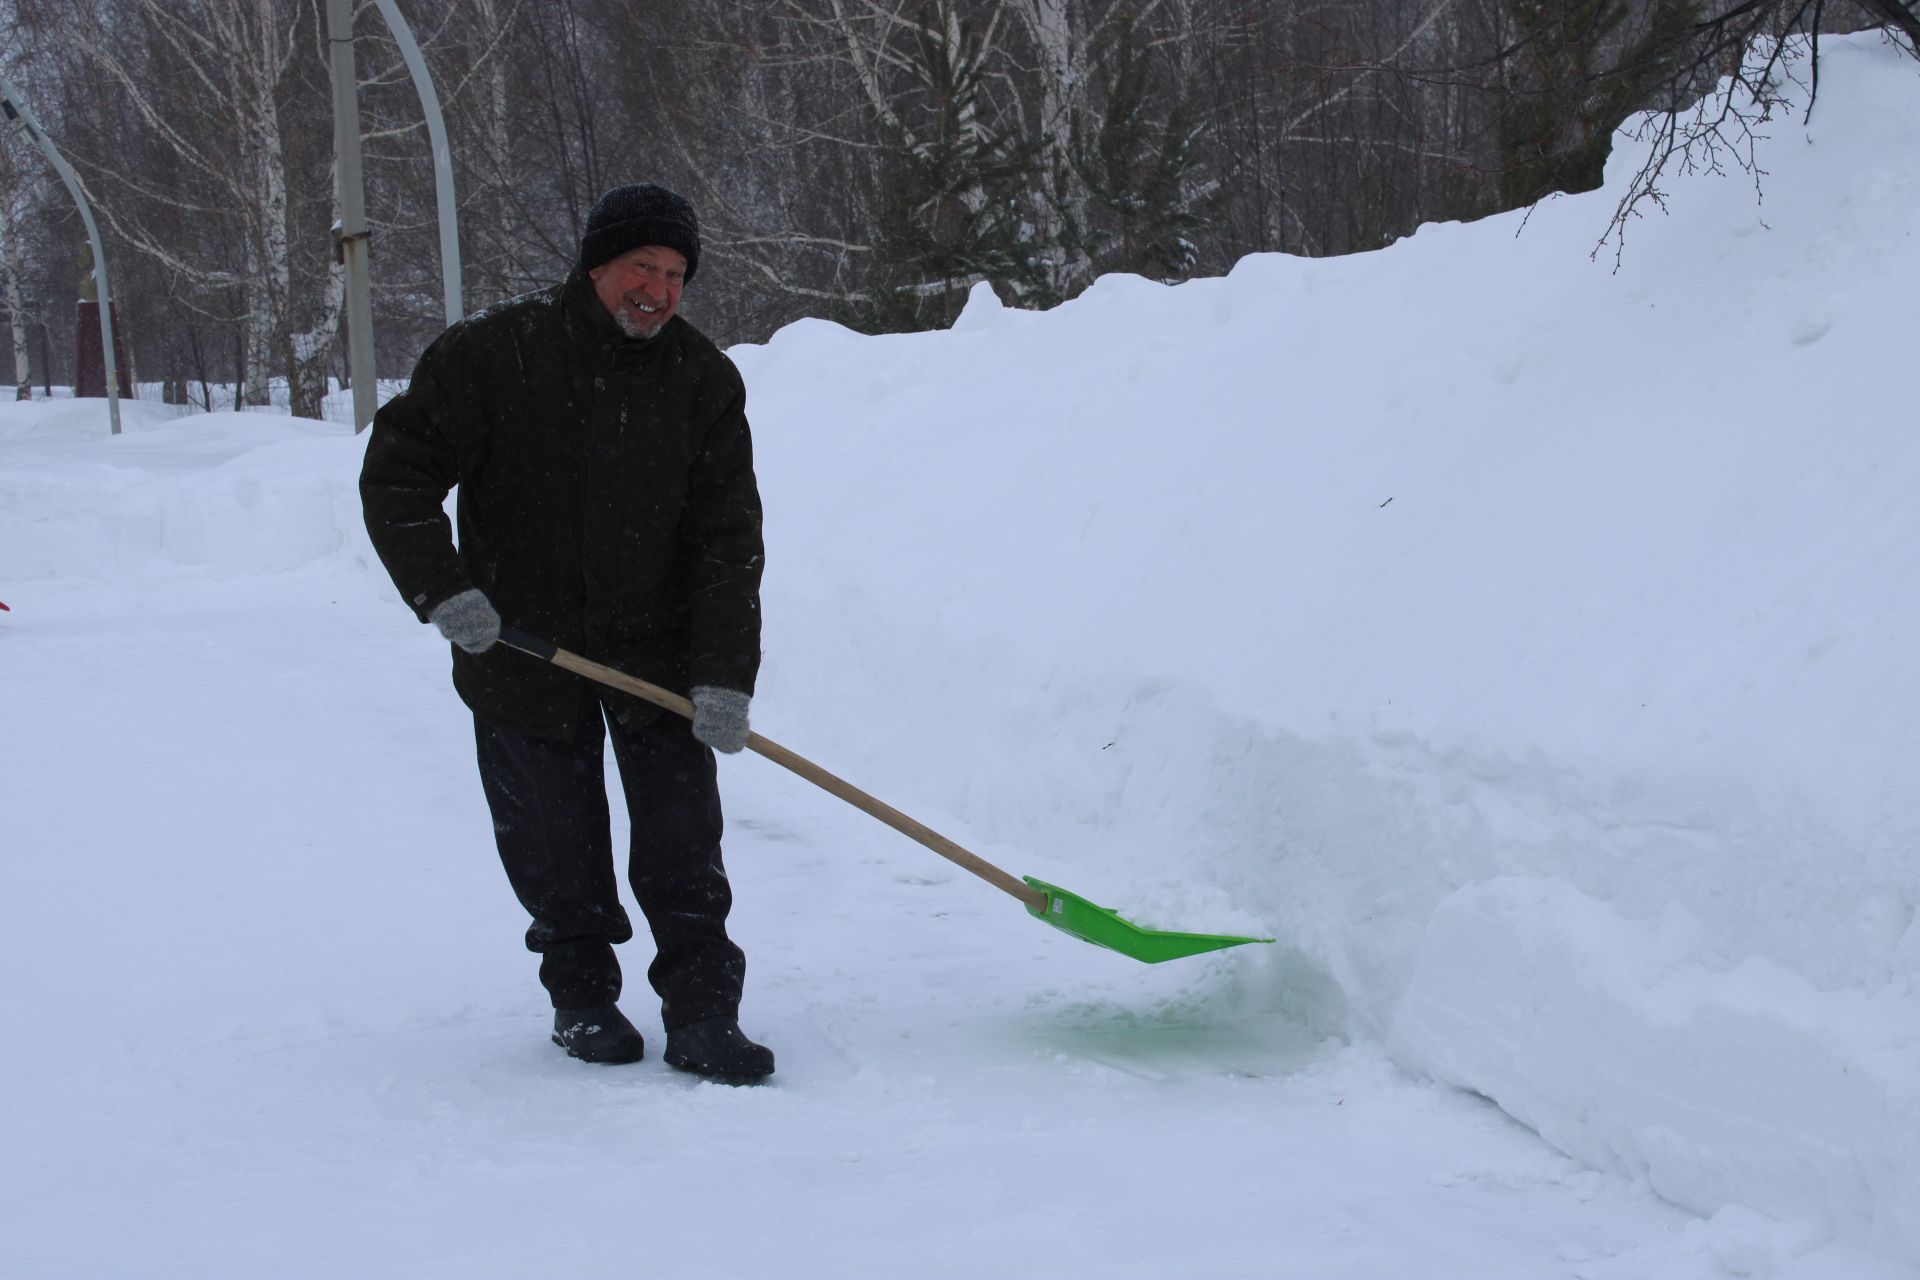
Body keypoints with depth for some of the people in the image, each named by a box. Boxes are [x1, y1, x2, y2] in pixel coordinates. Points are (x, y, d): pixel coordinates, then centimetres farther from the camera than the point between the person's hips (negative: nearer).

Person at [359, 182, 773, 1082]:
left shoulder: (704, 381, -5)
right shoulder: (493, 355, -13)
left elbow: (727, 538, -6)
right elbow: (395, 474, -7)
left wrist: (724, 674, -14)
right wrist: (442, 590, -18)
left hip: (657, 650, 1)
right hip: (523, 648, -1)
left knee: (683, 847, -3)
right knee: (555, 852, 8)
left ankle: (701, 1012, 5)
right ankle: (581, 997, 27)